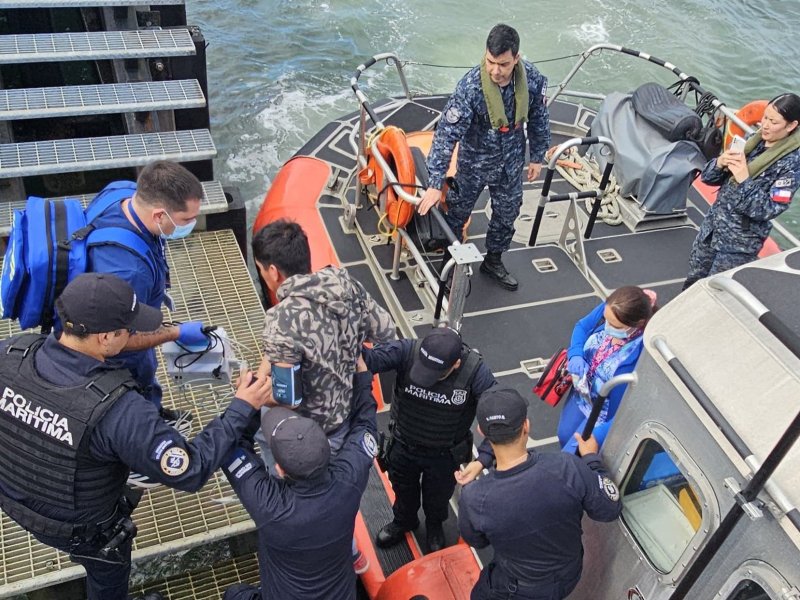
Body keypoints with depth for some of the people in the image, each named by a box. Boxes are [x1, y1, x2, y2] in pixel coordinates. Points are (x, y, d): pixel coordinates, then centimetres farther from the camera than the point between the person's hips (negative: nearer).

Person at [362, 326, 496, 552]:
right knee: (403, 490, 31)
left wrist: (484, 459, -40)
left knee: (438, 497, 30)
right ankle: (403, 521, 64)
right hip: (403, 447, 1)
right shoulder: (407, 351, -33)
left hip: (445, 456, 0)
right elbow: (370, 358, -47)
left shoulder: (474, 370, -33)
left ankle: (435, 526, 64)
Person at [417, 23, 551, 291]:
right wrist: (435, 184, -34)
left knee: (506, 216, 20)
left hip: (511, 165, 4)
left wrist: (537, 158, 7)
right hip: (474, 164, -4)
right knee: (457, 213, 13)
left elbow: (538, 120, -1)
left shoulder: (533, 79, -19)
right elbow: (447, 134, -31)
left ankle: (493, 261, 45)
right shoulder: (470, 87, -31)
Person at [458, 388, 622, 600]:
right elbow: (609, 510, -15)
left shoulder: (474, 498, -33)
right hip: (569, 575, 3)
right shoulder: (568, 468, -33)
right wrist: (591, 459, -2)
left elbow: (476, 541, -9)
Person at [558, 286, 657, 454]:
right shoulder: (608, 310, -23)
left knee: (571, 453, -4)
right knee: (564, 436, 17)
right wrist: (575, 355, -20)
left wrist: (596, 437, -36)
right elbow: (582, 327, 0)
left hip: (608, 412, -5)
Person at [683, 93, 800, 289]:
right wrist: (720, 163, -18)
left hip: (741, 240, -6)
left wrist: (745, 181, -29)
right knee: (692, 283, 18)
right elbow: (708, 177, 2)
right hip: (712, 224, 6)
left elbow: (768, 210, -22)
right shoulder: (754, 140, 1)